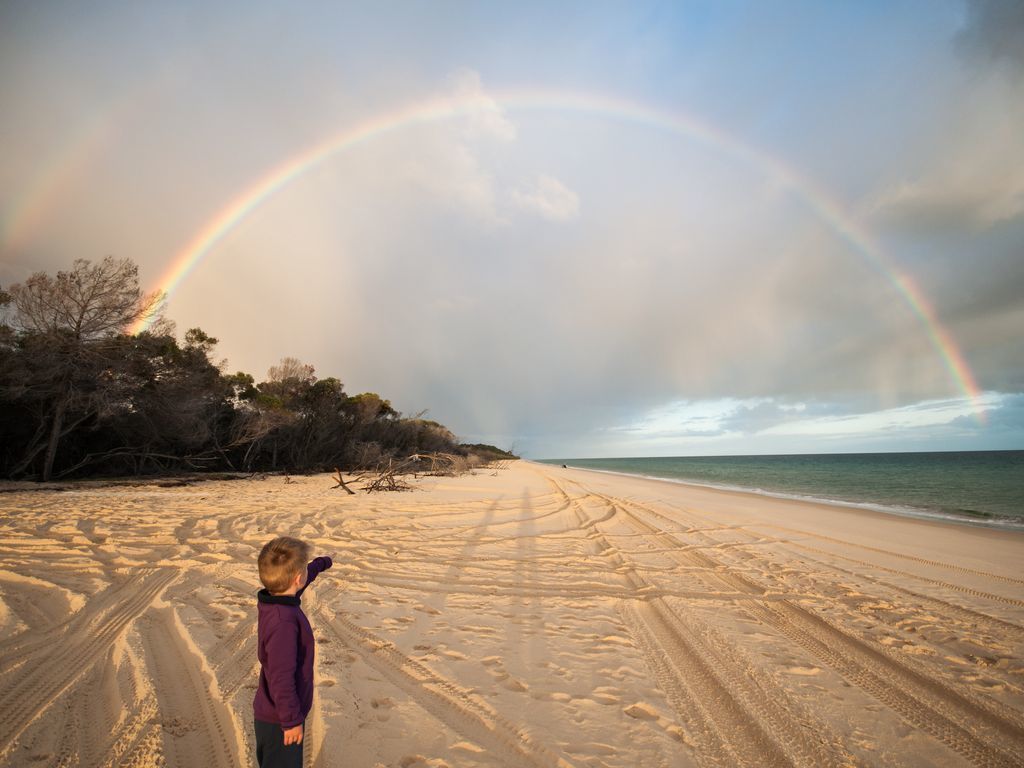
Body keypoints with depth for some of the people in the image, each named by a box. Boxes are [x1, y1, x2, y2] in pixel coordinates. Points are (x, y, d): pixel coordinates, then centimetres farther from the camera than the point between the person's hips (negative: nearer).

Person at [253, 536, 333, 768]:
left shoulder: (276, 600, -5)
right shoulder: (283, 622, -34)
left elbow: (304, 577, 16)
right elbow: (281, 678, -30)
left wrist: (322, 563, 34)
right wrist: (292, 720, -20)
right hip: (279, 721, -9)